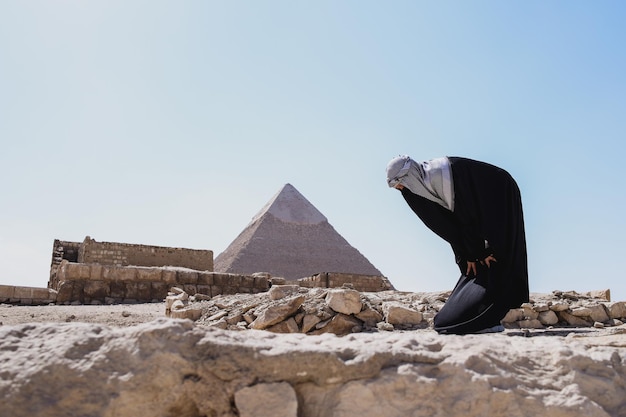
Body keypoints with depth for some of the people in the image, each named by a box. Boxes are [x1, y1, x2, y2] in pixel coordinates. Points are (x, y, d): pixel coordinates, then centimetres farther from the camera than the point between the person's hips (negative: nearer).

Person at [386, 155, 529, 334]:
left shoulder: (439, 174, -28)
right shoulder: (426, 181, -1)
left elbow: (466, 214, -25)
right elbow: (448, 221, -1)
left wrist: (479, 251, -18)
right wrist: (469, 254, -4)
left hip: (500, 199, -9)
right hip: (486, 208, 9)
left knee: (491, 262, -14)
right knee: (473, 262, 5)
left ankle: (488, 320, -14)